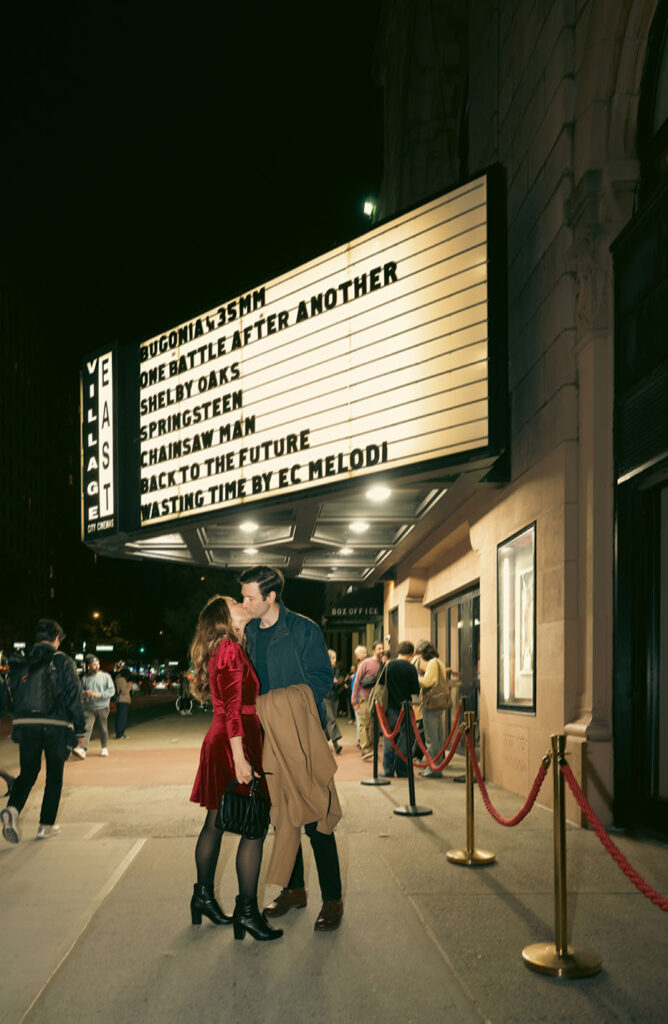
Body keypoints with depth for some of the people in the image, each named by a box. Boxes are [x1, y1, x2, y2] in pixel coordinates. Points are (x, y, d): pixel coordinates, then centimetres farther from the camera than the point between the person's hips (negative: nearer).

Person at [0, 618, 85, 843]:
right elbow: (74, 697, -5)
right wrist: (80, 729, 0)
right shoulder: (63, 662, -2)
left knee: (27, 772, 14)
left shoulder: (22, 663, 9)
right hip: (56, 726, -3)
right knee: (54, 776, 11)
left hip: (25, 725, 3)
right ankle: (46, 825, 12)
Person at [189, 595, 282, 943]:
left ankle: (203, 895, 29)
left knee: (215, 823, 18)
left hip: (220, 743, 10)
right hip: (234, 745, -10)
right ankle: (247, 911, 0)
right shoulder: (230, 649, -13)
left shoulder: (225, 650, 17)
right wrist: (240, 759, -22)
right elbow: (233, 709, -20)